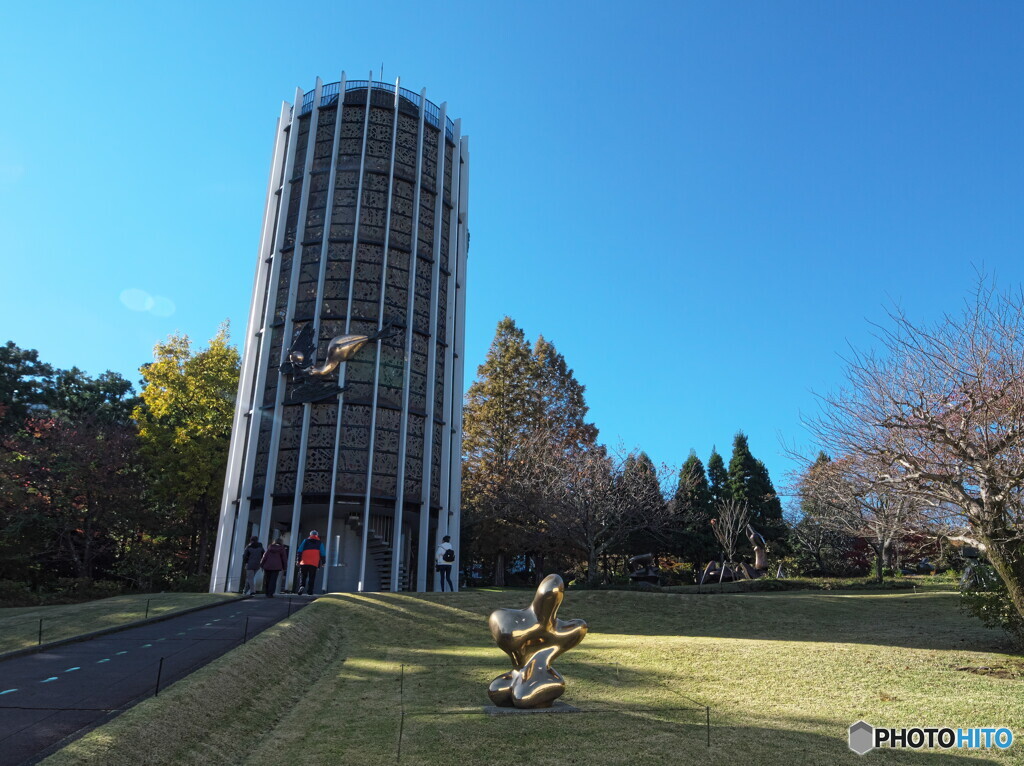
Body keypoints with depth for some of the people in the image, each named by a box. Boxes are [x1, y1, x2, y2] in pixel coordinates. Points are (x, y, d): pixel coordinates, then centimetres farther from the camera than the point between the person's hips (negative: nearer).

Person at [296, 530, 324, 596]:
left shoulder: (305, 541, 12)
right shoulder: (320, 543, 14)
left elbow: (300, 551, 5)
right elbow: (322, 554, 10)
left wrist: (299, 560, 7)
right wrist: (322, 563, 15)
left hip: (304, 562, 0)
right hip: (314, 564, 0)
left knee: (302, 576, 6)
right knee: (312, 577, 6)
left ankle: (301, 586, -18)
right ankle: (310, 591, 2)